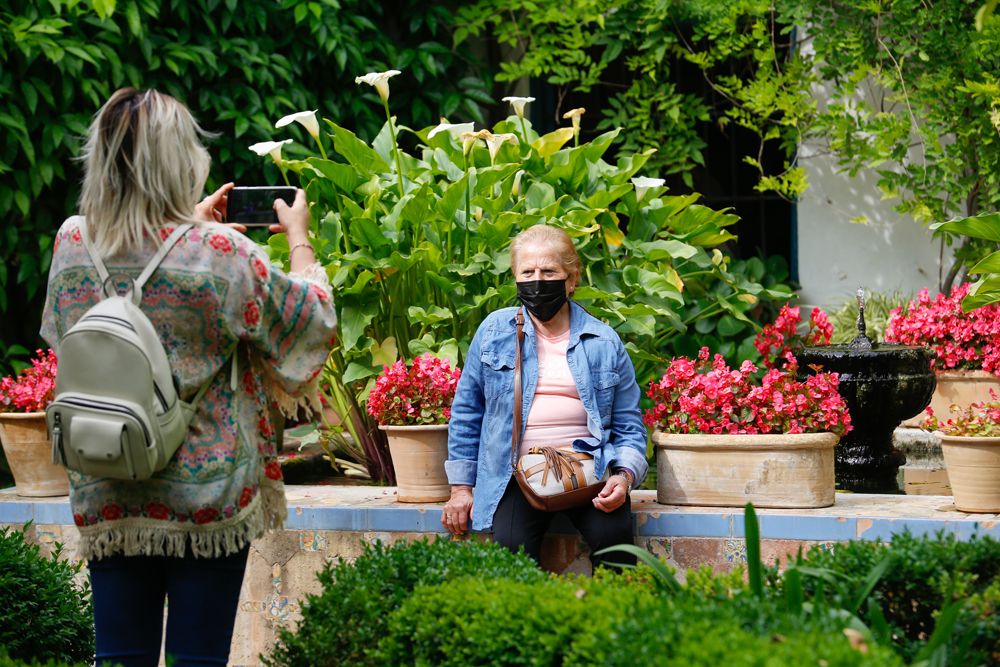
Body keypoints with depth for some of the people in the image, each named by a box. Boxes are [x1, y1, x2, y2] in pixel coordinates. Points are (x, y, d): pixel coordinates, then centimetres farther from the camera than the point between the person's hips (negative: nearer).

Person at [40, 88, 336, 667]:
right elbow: (312, 320, 0)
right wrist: (299, 238, 16)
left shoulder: (72, 245, -2)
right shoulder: (223, 254, -15)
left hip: (106, 499, 4)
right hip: (207, 496, -4)